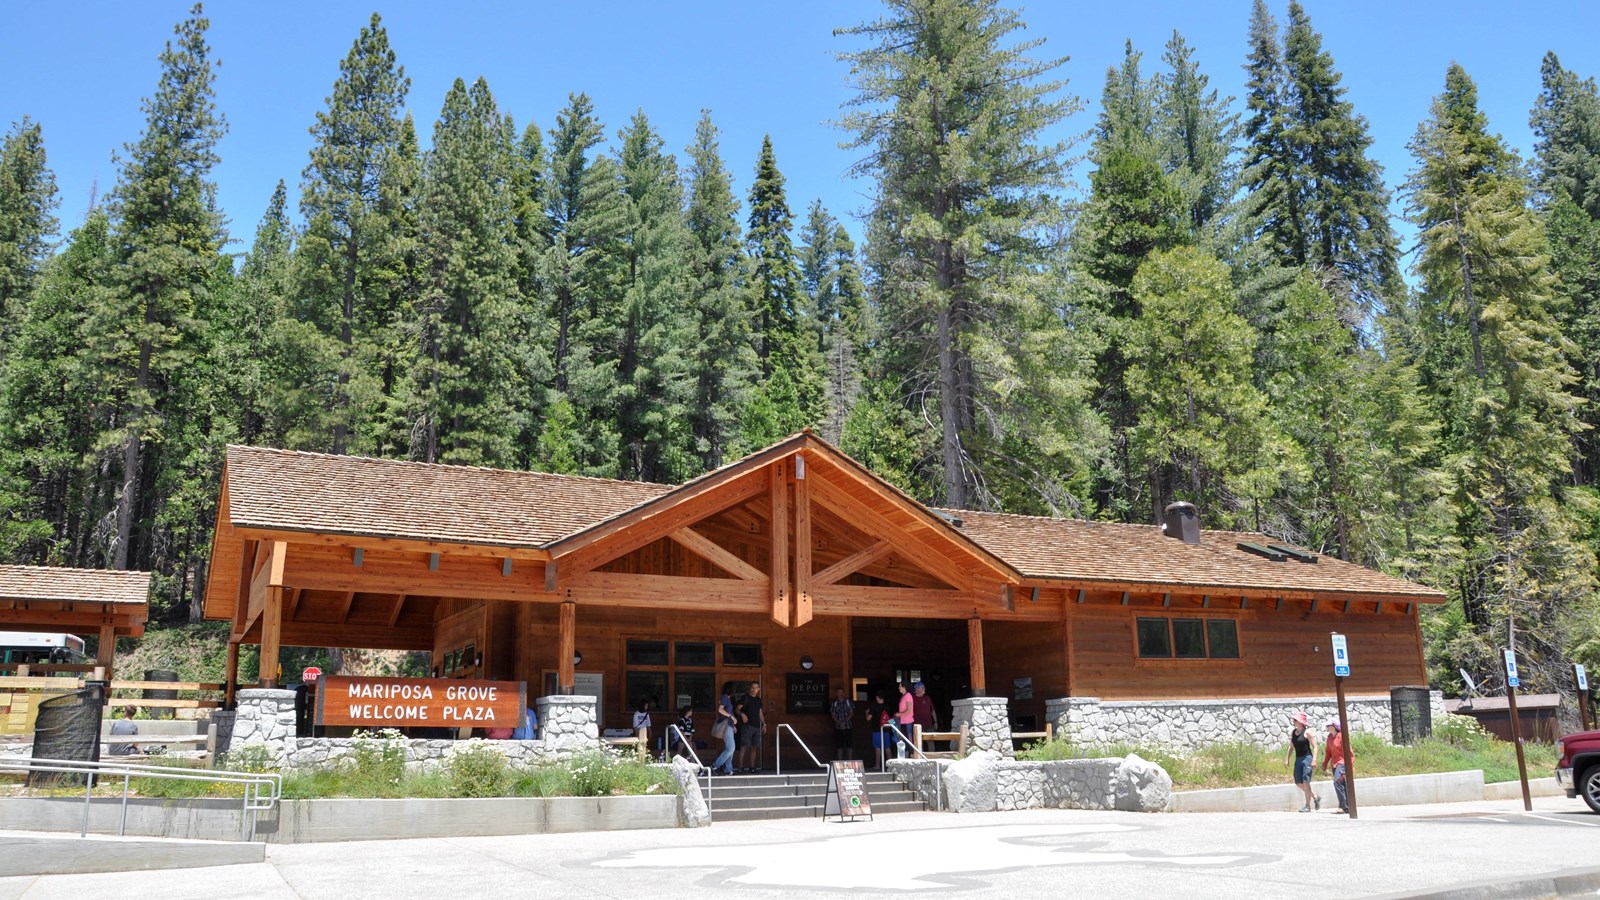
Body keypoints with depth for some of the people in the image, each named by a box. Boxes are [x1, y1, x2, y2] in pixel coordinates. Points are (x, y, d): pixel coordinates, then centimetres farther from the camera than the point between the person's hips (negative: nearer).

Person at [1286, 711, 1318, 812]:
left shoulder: (1306, 732, -7)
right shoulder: (1292, 733, 11)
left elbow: (1315, 747, -8)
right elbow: (1291, 747, 18)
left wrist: (1314, 760, -16)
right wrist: (1288, 759, 12)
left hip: (1307, 758, -7)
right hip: (1298, 759, 7)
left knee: (1306, 782, -9)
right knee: (1298, 783, 5)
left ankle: (1307, 806, -1)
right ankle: (1315, 797, 24)